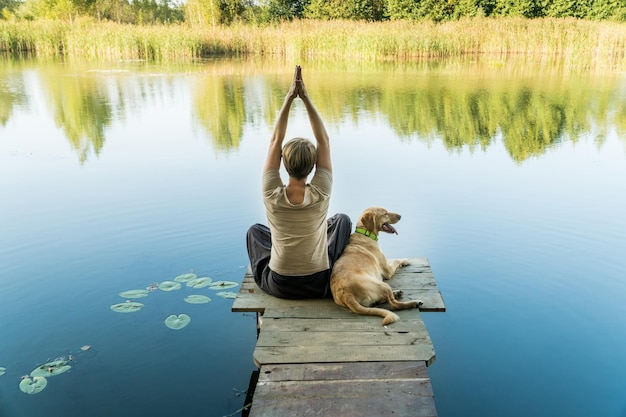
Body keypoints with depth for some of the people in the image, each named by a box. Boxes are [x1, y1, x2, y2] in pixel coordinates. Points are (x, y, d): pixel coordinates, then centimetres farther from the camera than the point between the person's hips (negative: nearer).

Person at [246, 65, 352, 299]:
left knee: (255, 230, 28)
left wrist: (289, 98, -10)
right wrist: (306, 98, -12)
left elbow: (275, 141, -8)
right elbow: (324, 141, -10)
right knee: (343, 220, 24)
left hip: (279, 286, 0)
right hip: (320, 285, 0)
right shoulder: (321, 194, -19)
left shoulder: (272, 196, -18)